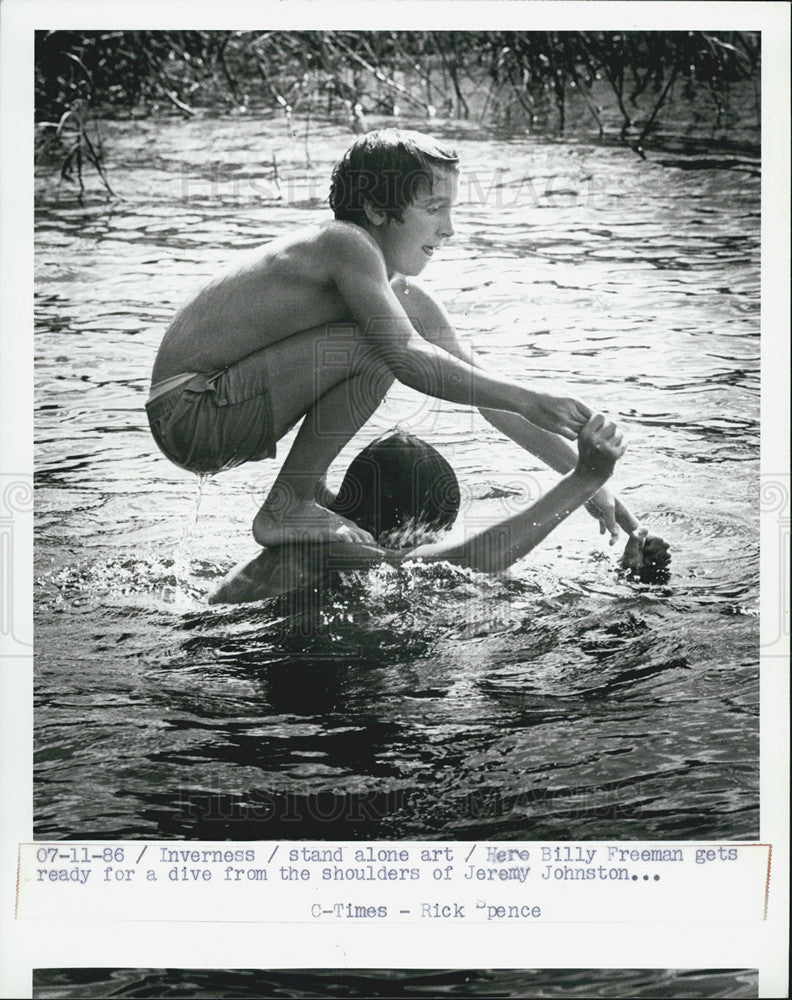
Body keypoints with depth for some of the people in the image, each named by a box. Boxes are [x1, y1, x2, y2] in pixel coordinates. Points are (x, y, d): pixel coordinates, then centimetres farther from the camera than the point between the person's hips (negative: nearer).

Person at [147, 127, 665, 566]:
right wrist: (529, 401, -29)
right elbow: (409, 359, -30)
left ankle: (308, 488, 14)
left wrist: (585, 478, 6)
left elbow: (482, 386, 9)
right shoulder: (347, 244, -18)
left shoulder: (402, 290, 8)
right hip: (186, 413, -9)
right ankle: (289, 505, -10)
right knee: (374, 347, -24)